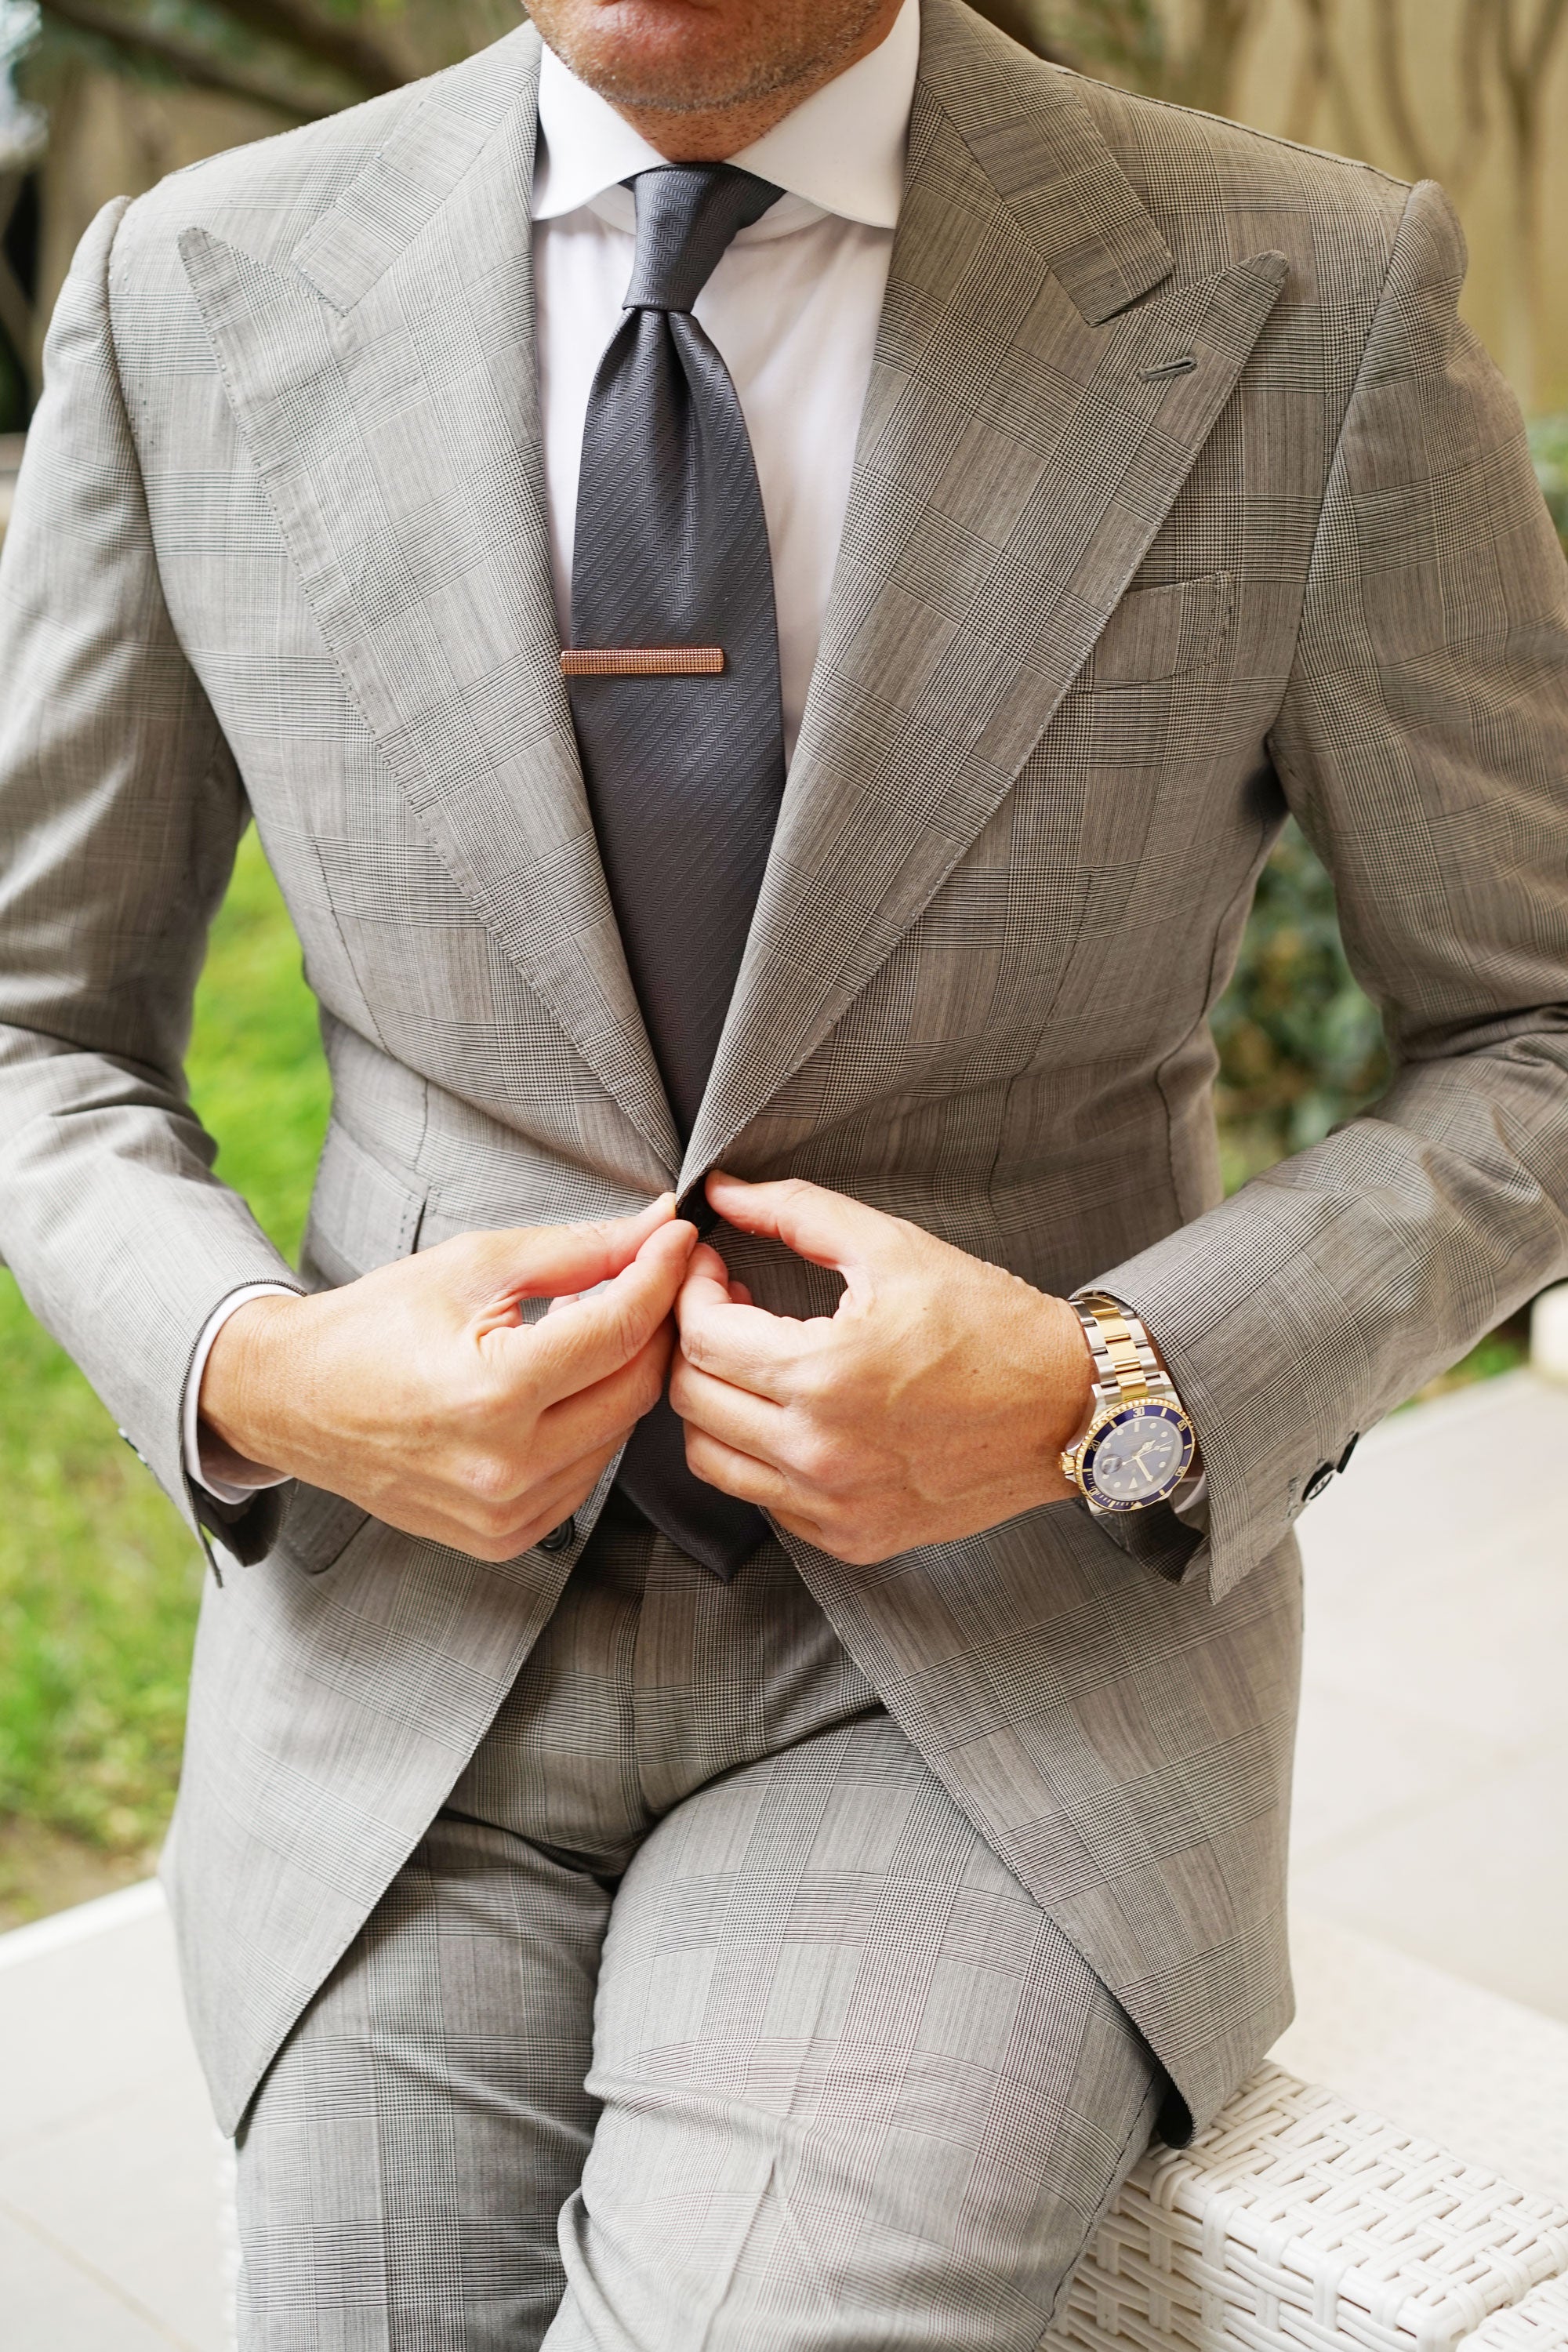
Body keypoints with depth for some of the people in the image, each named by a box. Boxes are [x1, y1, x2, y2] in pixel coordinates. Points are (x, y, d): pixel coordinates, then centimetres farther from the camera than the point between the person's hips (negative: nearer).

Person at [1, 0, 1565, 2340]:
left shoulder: (1309, 307, -9)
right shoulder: (195, 297, -3)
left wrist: (1107, 1403, -17)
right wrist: (257, 1376, -13)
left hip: (1012, 1625, -1)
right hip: (420, 1622, 2)